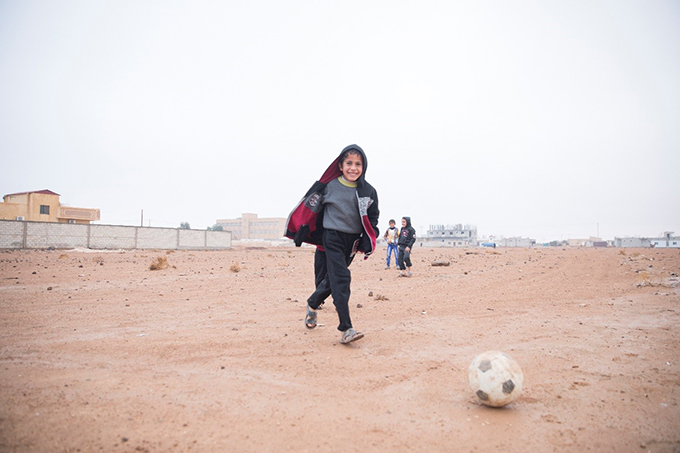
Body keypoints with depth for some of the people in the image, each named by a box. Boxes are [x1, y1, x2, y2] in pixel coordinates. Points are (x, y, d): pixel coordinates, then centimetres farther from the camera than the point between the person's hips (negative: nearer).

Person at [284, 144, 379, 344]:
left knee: (333, 279, 15)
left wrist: (368, 244, 2)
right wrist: (301, 232, 3)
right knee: (341, 280, -14)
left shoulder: (368, 192, 2)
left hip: (352, 241, 4)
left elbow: (372, 219, 11)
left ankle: (312, 304, 42)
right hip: (332, 237, -4)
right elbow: (311, 207, 1)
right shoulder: (330, 185, -7)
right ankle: (346, 329, -13)